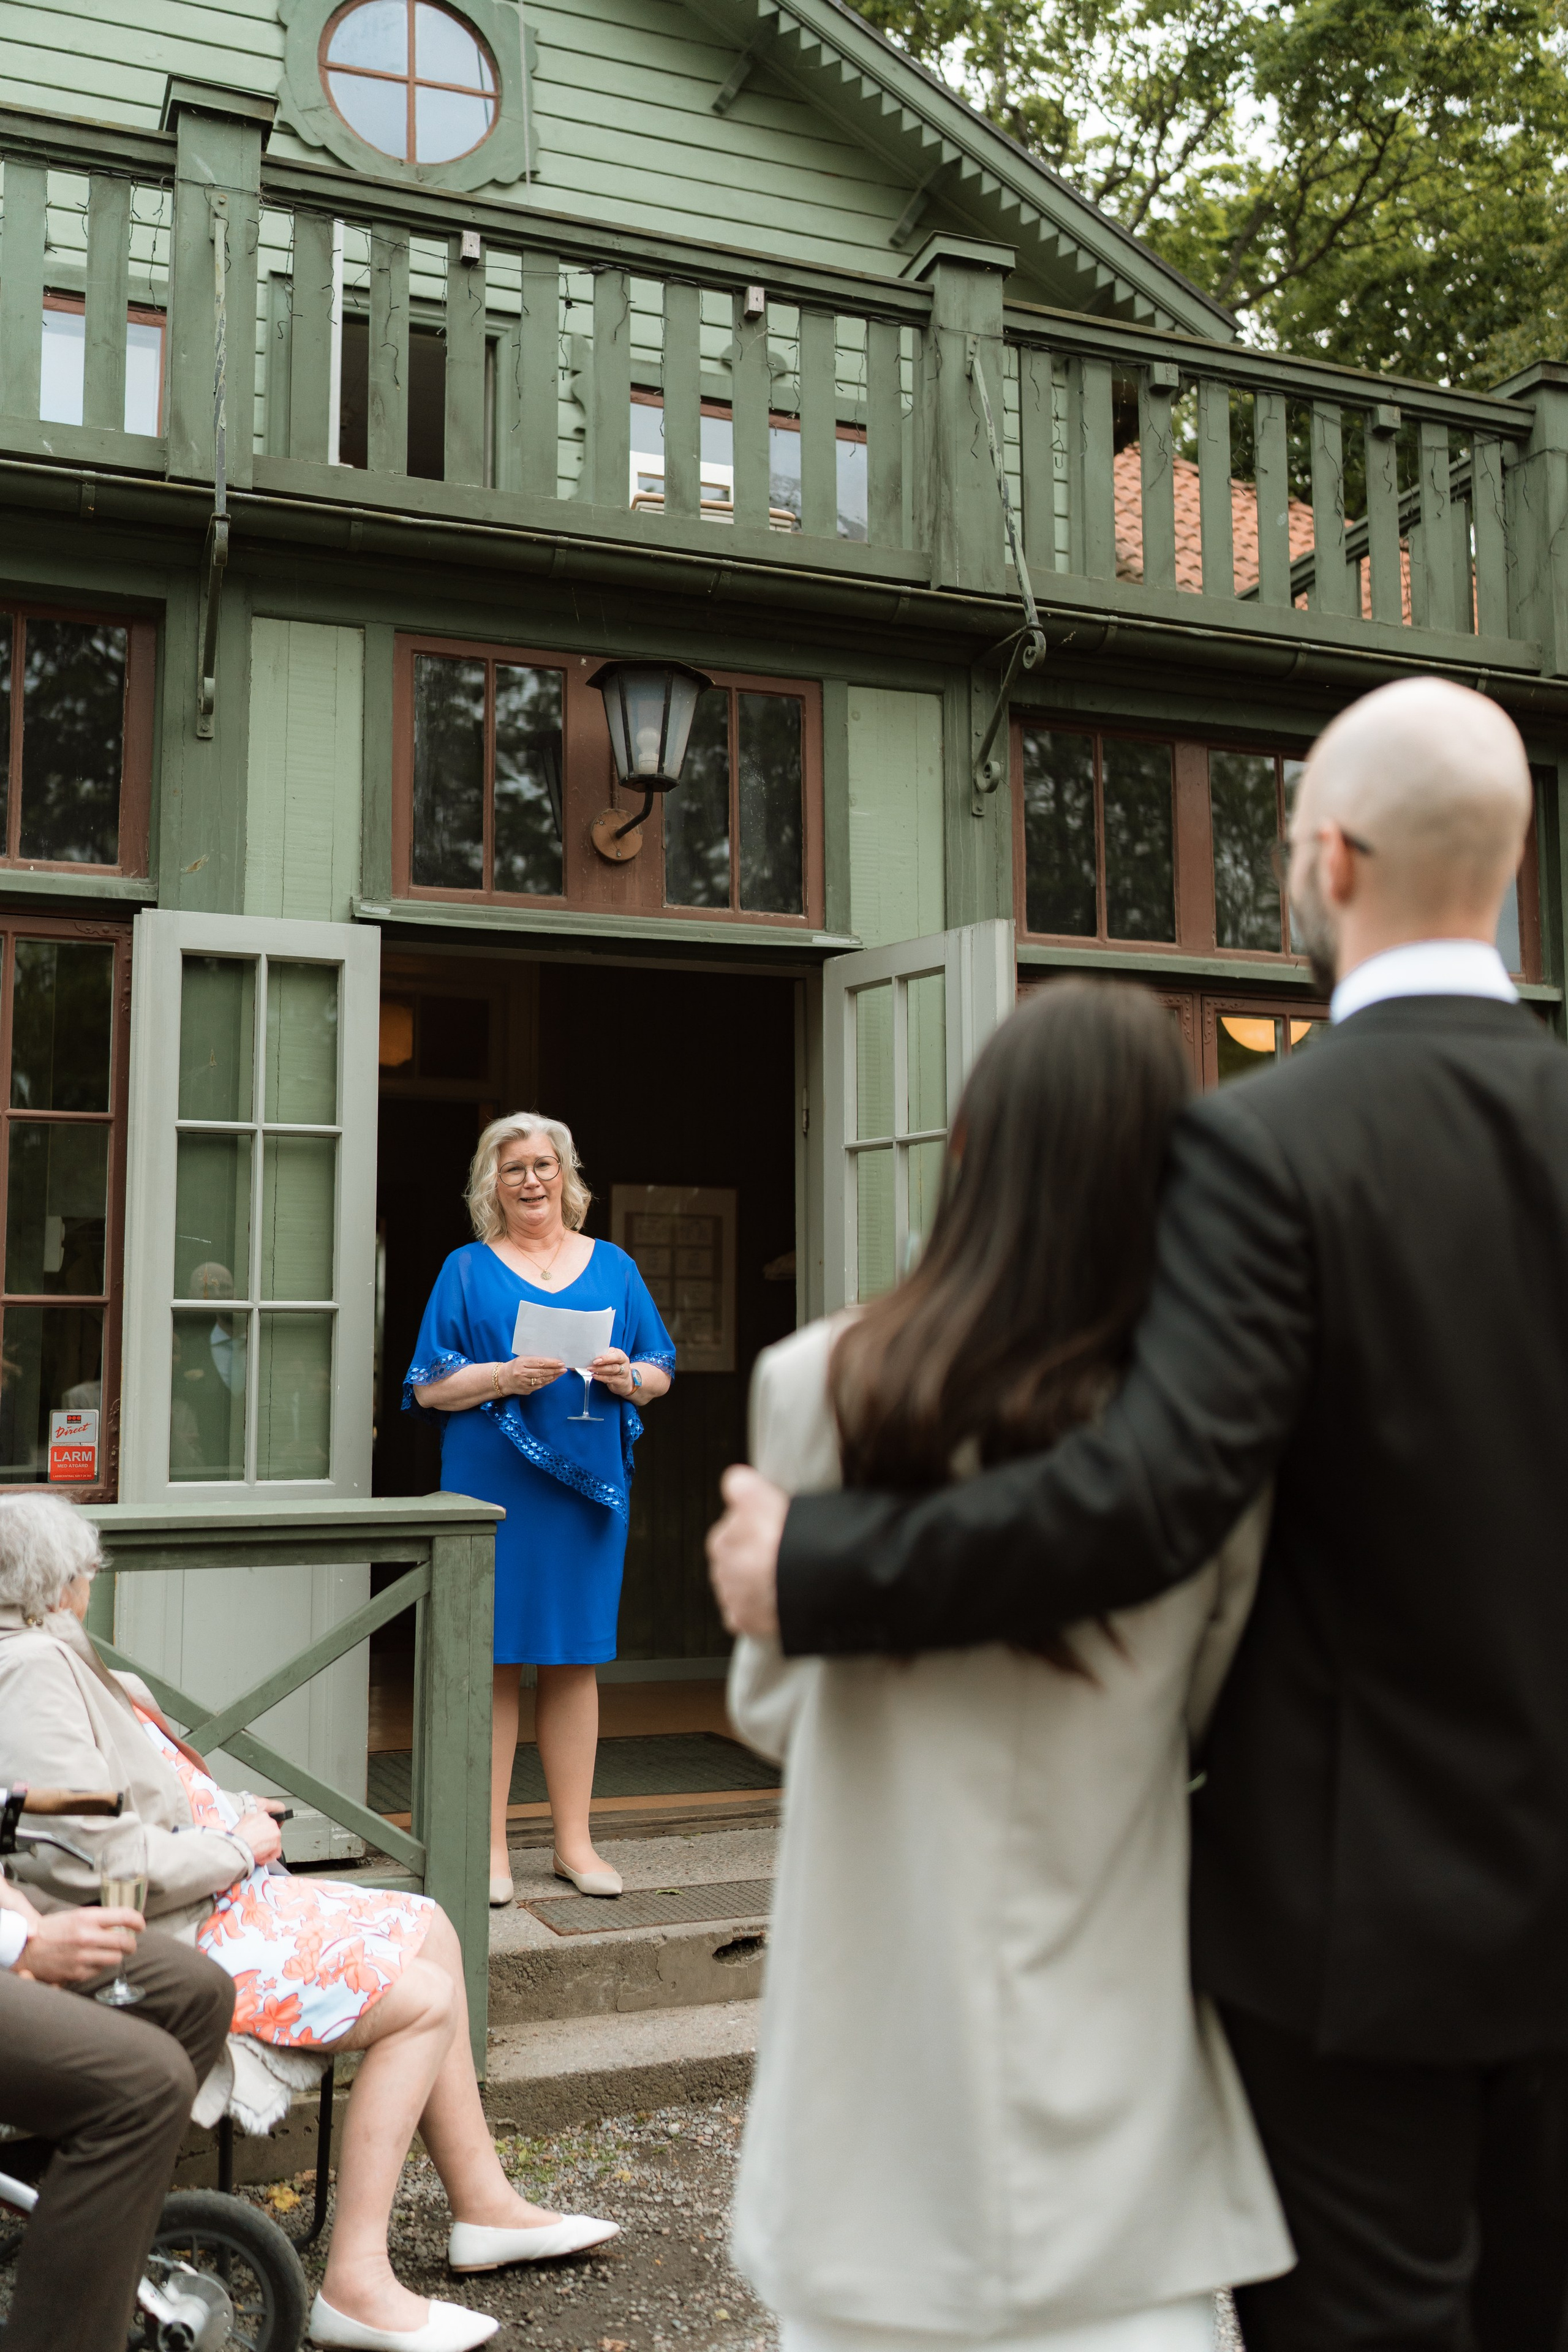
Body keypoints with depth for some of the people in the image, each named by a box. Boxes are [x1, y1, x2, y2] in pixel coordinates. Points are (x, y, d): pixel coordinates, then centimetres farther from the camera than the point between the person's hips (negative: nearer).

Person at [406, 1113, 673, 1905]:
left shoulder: (612, 1266, 13)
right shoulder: (467, 1270, 6)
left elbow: (661, 1372, 13)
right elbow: (430, 1387, 0)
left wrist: (628, 1376, -8)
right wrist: (505, 1377, -16)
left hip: (589, 1482, 2)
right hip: (492, 1483, -2)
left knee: (575, 1659, 6)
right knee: (493, 1658, -2)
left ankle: (574, 1841, 15)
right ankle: (489, 1847, 8)